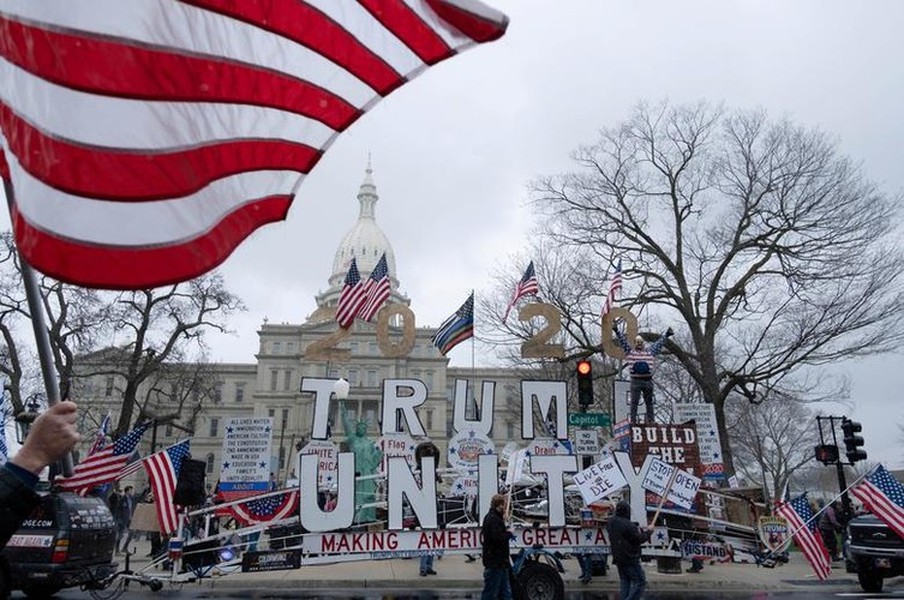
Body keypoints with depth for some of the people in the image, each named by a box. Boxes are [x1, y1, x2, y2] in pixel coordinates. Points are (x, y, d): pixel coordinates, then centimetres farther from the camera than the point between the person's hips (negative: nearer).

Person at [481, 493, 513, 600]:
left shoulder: (493, 517, 15)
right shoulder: (494, 519, -18)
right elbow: (498, 538, -27)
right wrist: (509, 533, -12)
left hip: (499, 563, 11)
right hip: (495, 563, -11)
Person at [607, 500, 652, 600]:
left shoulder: (611, 523, 4)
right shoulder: (628, 525, -23)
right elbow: (640, 539, -16)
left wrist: (642, 530, 11)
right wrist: (648, 532, 2)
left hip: (618, 559, 8)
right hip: (630, 559, -8)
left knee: (625, 583, 17)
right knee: (640, 582, 2)